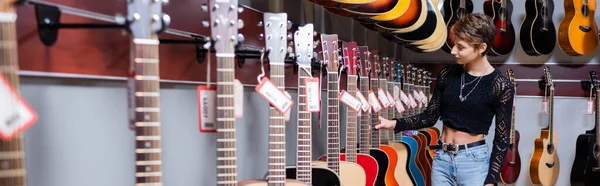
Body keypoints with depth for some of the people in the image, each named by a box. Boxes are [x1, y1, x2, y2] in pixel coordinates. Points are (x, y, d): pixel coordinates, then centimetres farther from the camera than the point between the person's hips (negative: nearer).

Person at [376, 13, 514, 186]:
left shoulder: (500, 85, -11)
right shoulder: (448, 74, 0)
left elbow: (502, 138, -7)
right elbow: (430, 116, 5)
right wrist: (395, 124, -8)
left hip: (474, 160, -4)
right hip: (441, 158, 4)